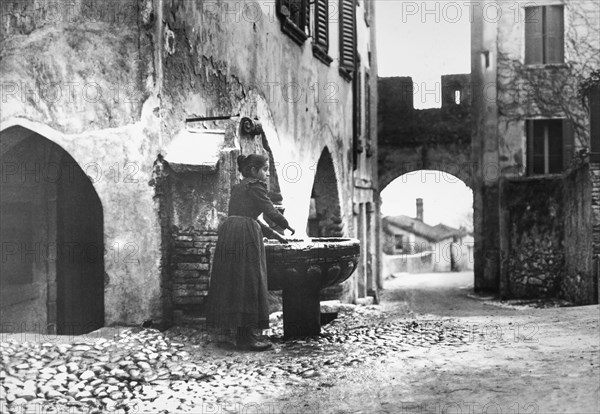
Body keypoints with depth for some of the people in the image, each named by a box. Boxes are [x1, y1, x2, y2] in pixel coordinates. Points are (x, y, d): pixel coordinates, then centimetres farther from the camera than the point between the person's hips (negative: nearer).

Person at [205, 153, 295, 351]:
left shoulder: (237, 188, 23)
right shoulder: (256, 186, -2)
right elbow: (271, 212, -7)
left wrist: (273, 234, 29)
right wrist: (287, 226, 12)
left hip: (227, 234, 9)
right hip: (246, 237, -9)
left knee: (229, 282, 12)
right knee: (248, 283, -6)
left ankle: (230, 330, 21)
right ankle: (246, 337, -6)